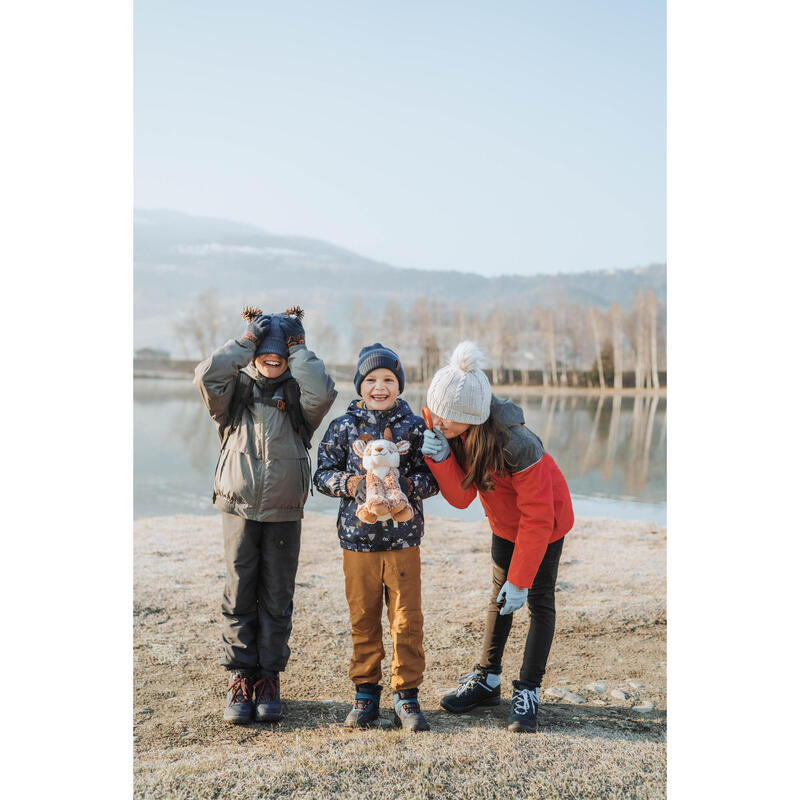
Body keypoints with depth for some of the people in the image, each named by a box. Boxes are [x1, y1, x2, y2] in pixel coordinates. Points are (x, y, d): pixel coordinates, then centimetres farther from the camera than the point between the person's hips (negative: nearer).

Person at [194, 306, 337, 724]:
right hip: (239, 508, 0)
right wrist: (246, 340, -11)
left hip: (284, 513, 0)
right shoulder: (236, 390, 4)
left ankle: (269, 677, 19)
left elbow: (323, 394, -20)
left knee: (277, 599, 6)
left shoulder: (297, 394, 3)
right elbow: (206, 376, -17)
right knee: (239, 595, 4)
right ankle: (239, 677, 16)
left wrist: (298, 349, -10)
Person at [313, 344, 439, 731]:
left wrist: (406, 484, -18)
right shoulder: (343, 427, 3)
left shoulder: (414, 427, 2)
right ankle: (366, 693, 24)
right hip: (358, 538, 1)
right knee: (363, 619, 10)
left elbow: (432, 478, 1)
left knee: (407, 619, 1)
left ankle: (407, 694, 15)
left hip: (403, 538, 0)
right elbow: (323, 474, 3)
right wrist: (349, 483, -16)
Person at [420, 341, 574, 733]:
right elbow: (461, 497, -22)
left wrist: (520, 579, -29)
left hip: (546, 522, -6)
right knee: (498, 598, 15)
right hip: (504, 523, 7)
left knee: (539, 602, 1)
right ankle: (486, 680, 27)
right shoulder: (450, 433, -21)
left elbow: (537, 517, -32)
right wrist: (439, 459, -40)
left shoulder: (517, 444, -40)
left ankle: (528, 692, 12)